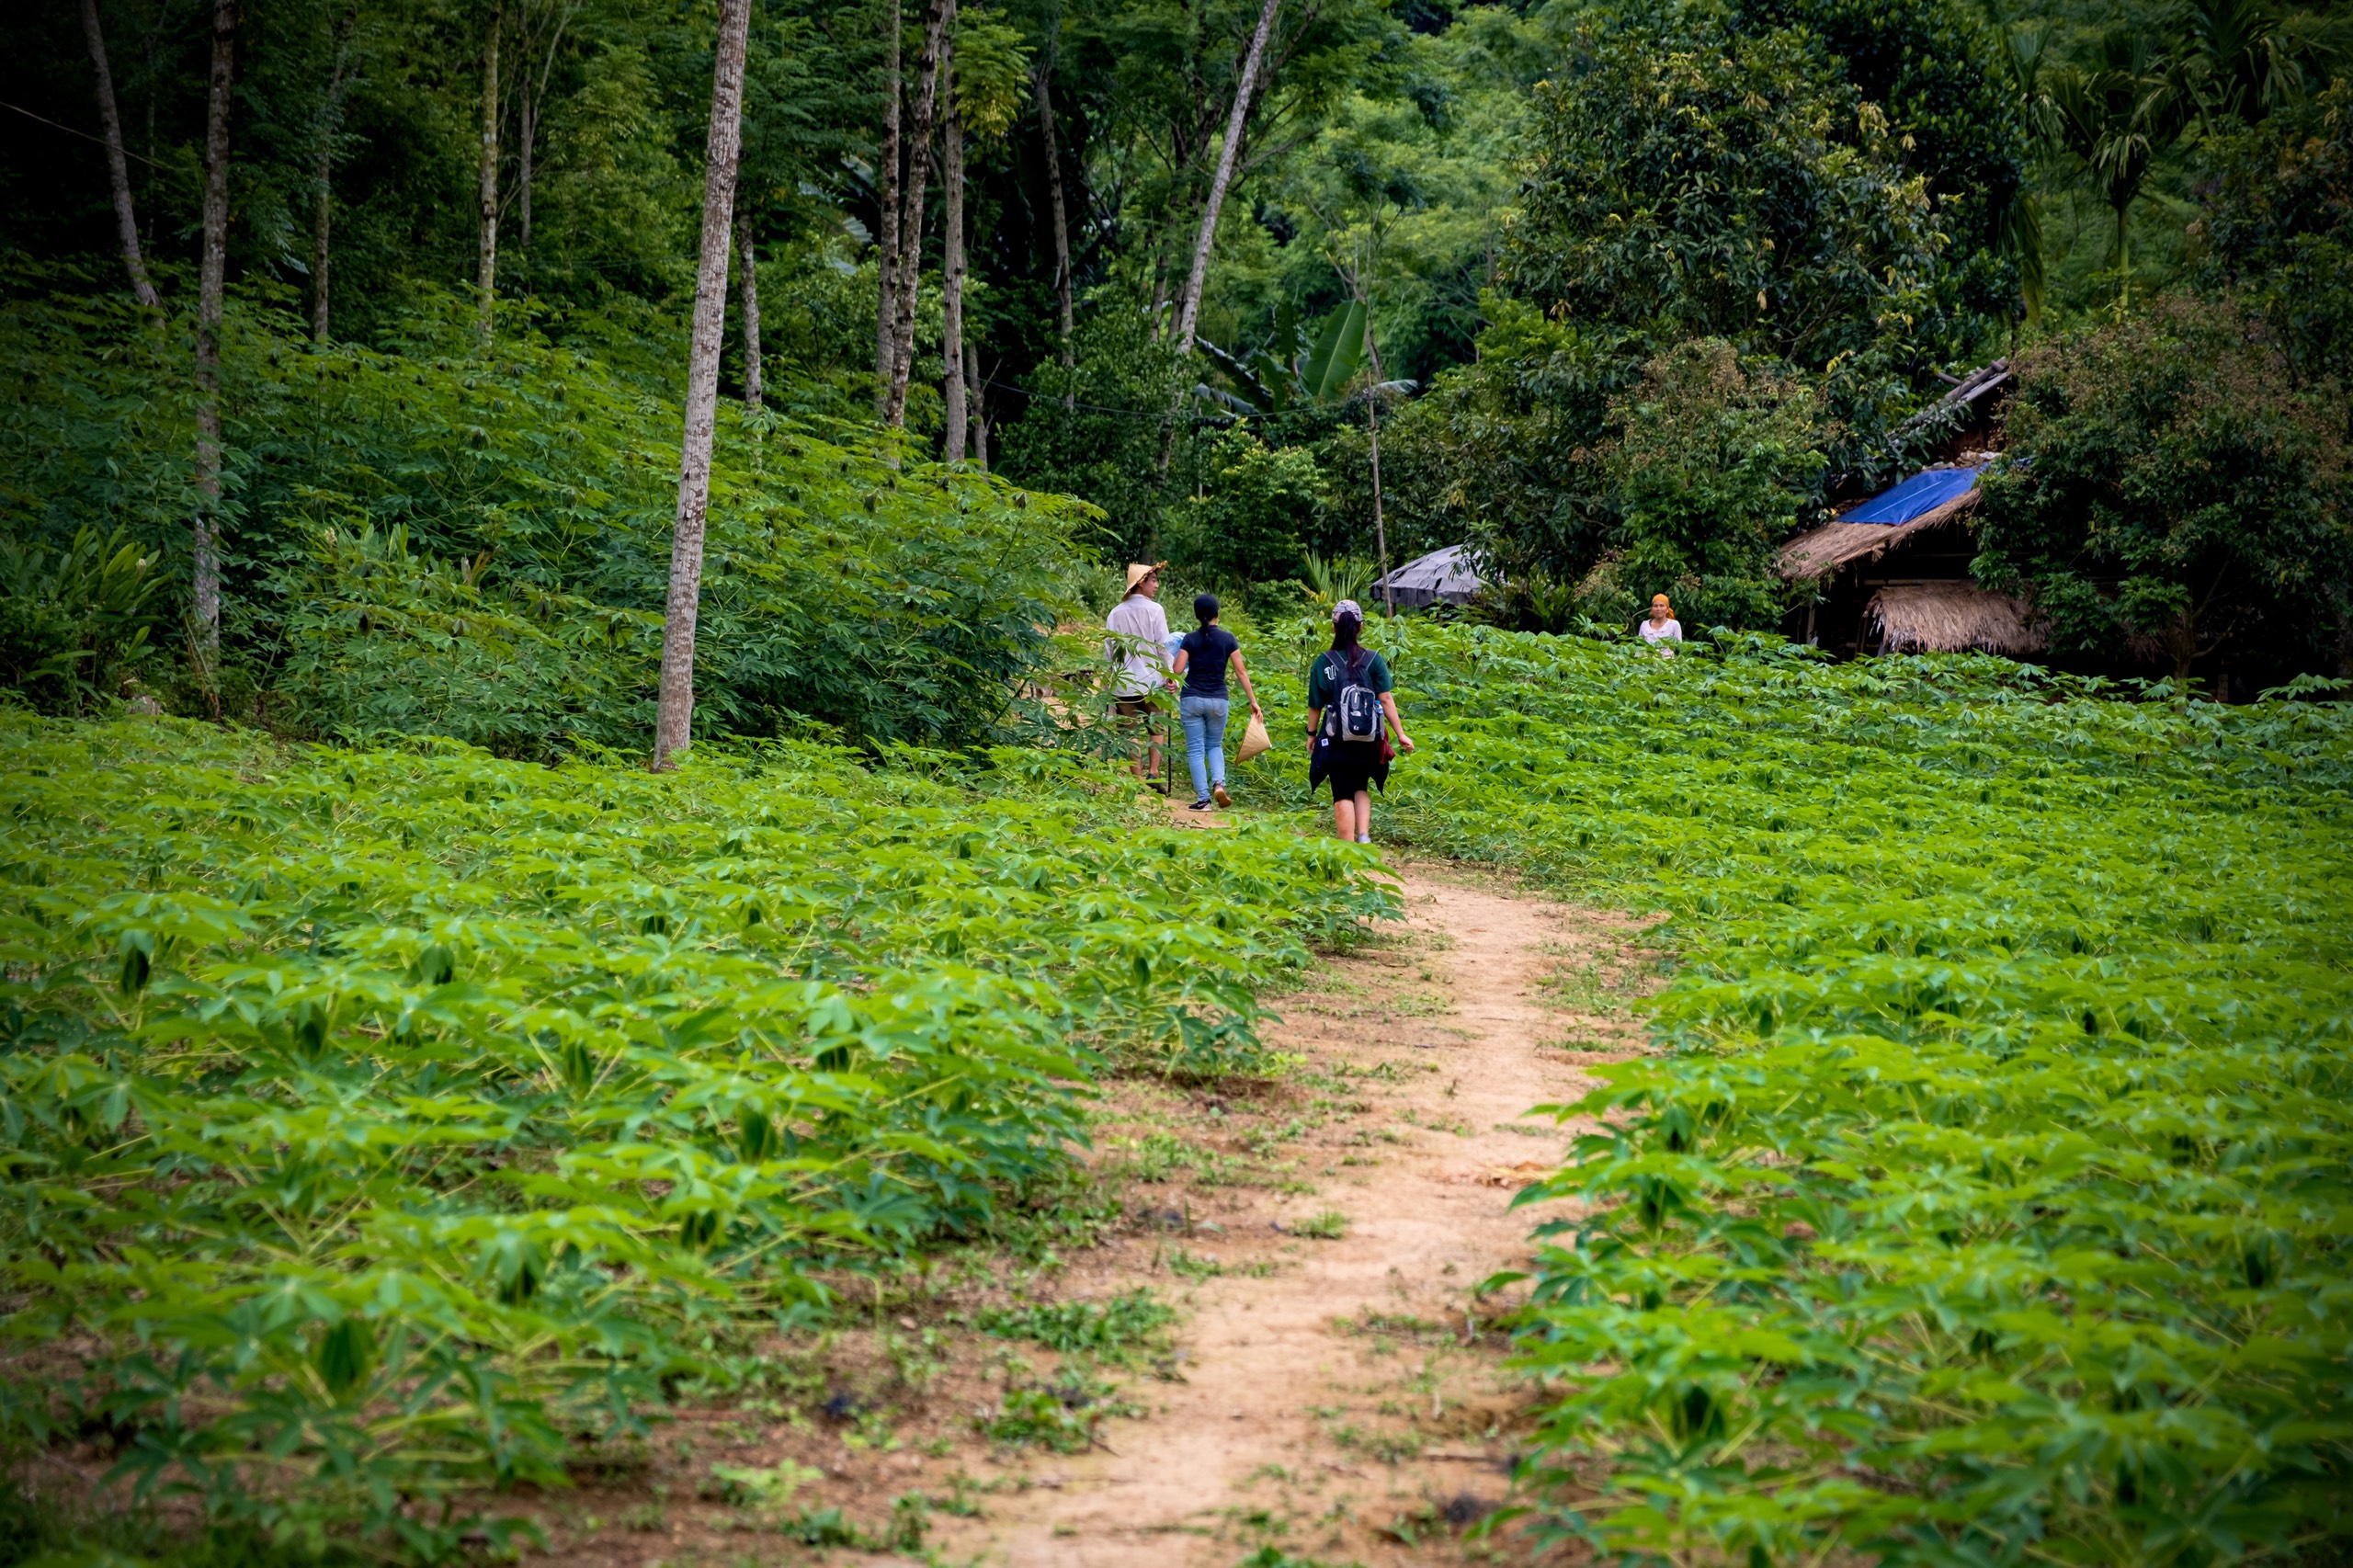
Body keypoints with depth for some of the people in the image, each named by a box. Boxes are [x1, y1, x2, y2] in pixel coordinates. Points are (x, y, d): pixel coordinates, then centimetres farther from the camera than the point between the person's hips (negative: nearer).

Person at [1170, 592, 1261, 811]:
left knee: (1196, 750, 5)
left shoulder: (1190, 639, -5)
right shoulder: (1227, 639, -2)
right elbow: (1241, 672, -3)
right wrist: (1253, 701, 2)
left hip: (1192, 700, -2)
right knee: (1215, 745, 20)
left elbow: (1177, 670, -10)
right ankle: (1219, 783, -5)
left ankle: (1203, 799, -1)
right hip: (1218, 700, 2)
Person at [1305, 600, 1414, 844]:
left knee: (1343, 794, 6)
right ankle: (1364, 835, 3)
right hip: (1367, 740, 2)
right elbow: (1386, 700, -7)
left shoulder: (1324, 662, -7)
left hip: (1336, 740, -2)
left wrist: (1311, 734, 12)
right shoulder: (1373, 660, -5)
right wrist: (1401, 734, -3)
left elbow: (1315, 705, -3)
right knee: (1361, 788, 21)